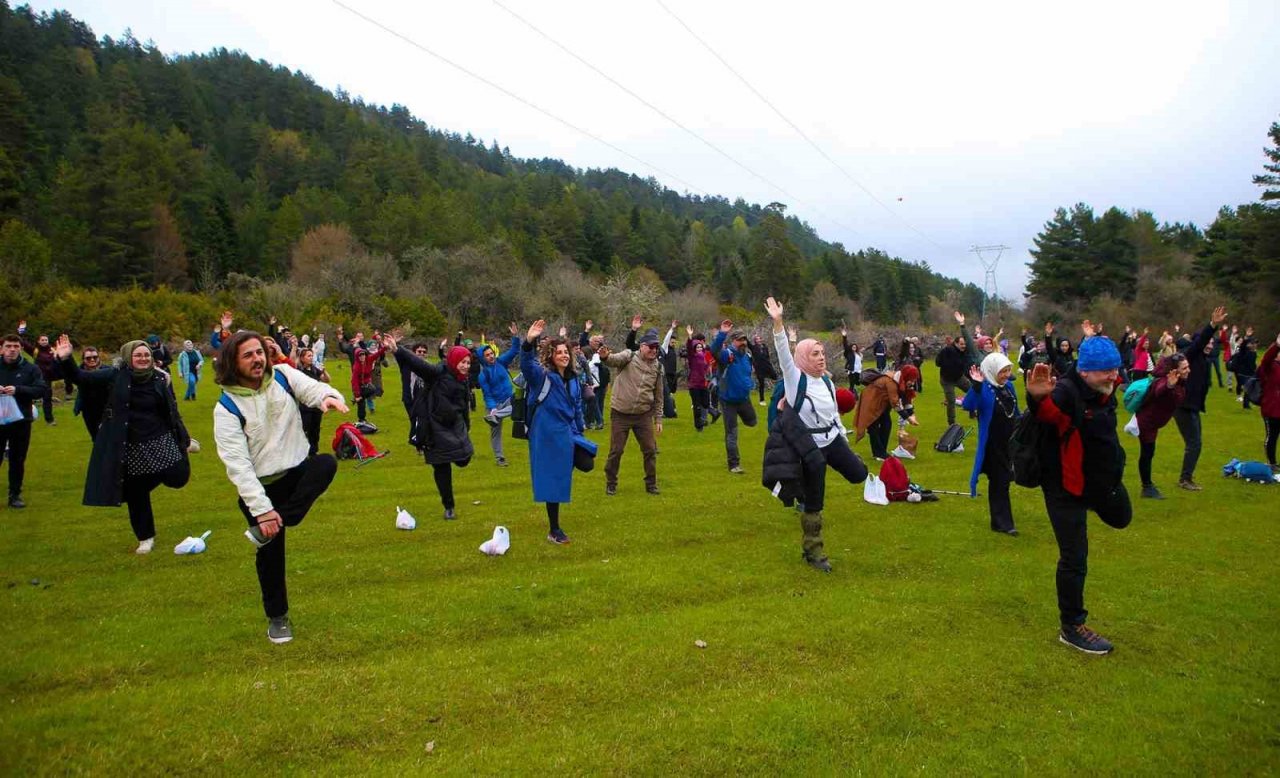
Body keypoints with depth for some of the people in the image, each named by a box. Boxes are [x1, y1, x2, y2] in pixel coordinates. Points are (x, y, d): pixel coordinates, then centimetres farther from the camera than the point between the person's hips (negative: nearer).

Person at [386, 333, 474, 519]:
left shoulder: (463, 380, 9)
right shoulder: (438, 372, -11)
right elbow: (417, 363, -25)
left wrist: (466, 426, 23)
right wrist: (397, 350, -40)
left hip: (456, 424, 5)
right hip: (437, 427, -5)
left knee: (464, 459, -10)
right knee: (442, 468, 1)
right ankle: (449, 507, 17)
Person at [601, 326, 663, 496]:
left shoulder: (657, 366, 5)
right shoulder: (629, 356, -7)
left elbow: (658, 396, 10)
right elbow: (615, 360, -30)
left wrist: (658, 419, 9)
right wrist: (605, 357, -53)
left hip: (644, 415, 4)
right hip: (620, 414, -3)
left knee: (650, 450, 7)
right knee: (616, 451, 4)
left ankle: (651, 484, 23)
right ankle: (611, 484, 22)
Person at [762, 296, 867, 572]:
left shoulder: (827, 381, 5)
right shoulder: (795, 378, -12)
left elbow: (835, 413, 15)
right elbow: (783, 352, -27)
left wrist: (845, 439, 17)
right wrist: (777, 323, -39)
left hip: (832, 440, 6)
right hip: (810, 447, -6)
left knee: (859, 474, 2)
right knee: (814, 502, 1)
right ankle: (813, 552, 16)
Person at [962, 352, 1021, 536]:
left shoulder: (1008, 385, 6)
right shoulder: (984, 389, -16)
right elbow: (968, 405, -33)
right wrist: (975, 385, -44)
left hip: (1010, 442, 7)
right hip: (993, 445, -7)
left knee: (1003, 480, 18)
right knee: (999, 482, 0)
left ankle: (1001, 521, 33)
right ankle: (1003, 523, 9)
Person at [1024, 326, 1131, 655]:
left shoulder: (1104, 392, -2)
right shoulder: (1066, 393, -29)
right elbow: (1046, 411, -54)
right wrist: (1037, 397, -75)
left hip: (1102, 477, 8)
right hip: (1066, 488, -8)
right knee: (1075, 559, -3)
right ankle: (1072, 628, 12)